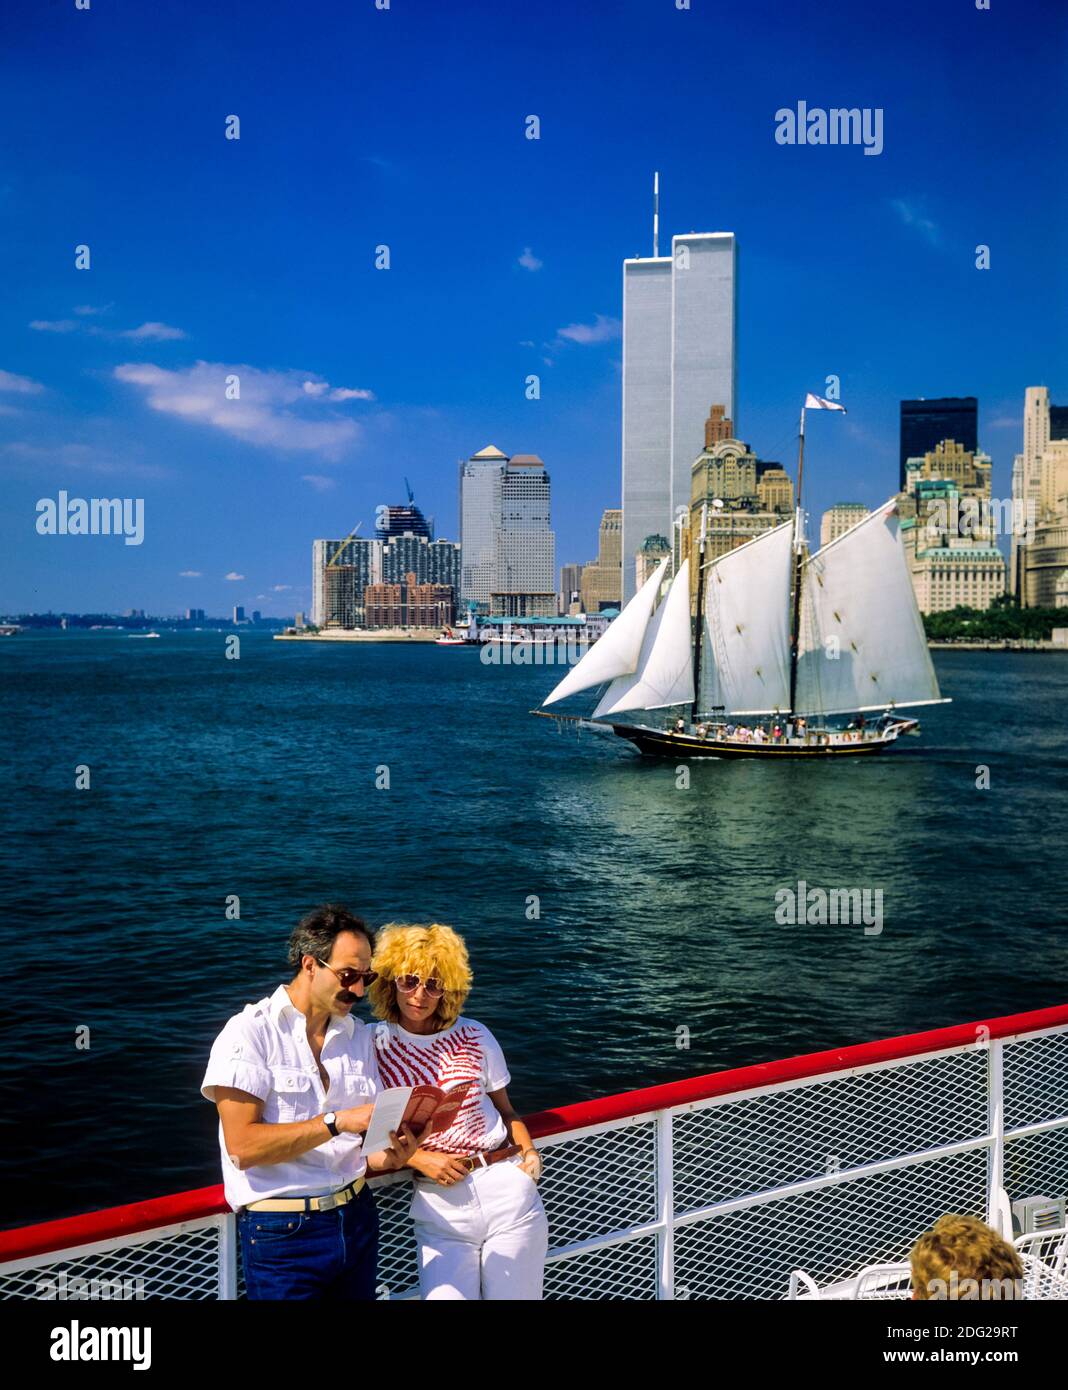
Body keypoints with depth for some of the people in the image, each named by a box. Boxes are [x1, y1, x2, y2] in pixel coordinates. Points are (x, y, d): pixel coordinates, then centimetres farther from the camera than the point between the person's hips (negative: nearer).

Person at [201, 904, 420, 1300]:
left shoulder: (359, 1036, 8)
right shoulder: (250, 1031, -11)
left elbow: (361, 1141, 10)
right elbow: (242, 1146, -20)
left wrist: (390, 1155, -12)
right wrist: (337, 1122, -25)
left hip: (356, 1218, 6)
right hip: (282, 1233, -6)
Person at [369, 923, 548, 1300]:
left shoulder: (474, 1036, 2)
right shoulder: (374, 1045, -3)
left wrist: (528, 1149, -5)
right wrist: (419, 1158, -12)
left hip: (507, 1189, 1)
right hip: (439, 1206, -1)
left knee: (514, 1295, 6)